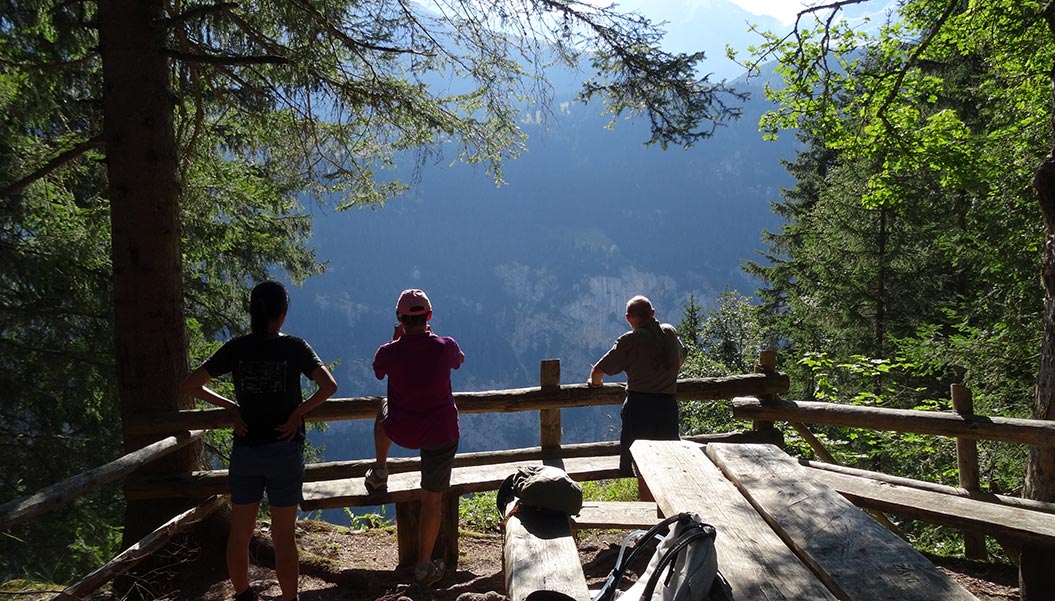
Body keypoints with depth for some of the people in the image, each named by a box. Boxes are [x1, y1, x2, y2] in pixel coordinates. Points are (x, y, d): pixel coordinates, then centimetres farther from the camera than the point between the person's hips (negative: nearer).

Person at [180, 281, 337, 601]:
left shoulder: (235, 348, -3)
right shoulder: (294, 347, -10)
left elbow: (190, 386, -1)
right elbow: (329, 386, -20)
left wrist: (230, 407, 4)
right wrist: (299, 412, -9)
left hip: (245, 451, 2)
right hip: (285, 451, -2)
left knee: (240, 533, 18)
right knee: (284, 538, 8)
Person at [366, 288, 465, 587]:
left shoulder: (389, 352, -15)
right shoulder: (445, 347, -15)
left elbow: (378, 371, 11)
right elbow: (459, 360, 12)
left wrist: (395, 340, 18)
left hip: (400, 431, 1)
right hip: (441, 433, -1)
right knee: (432, 498, 12)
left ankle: (380, 473, 47)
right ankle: (424, 568, 20)